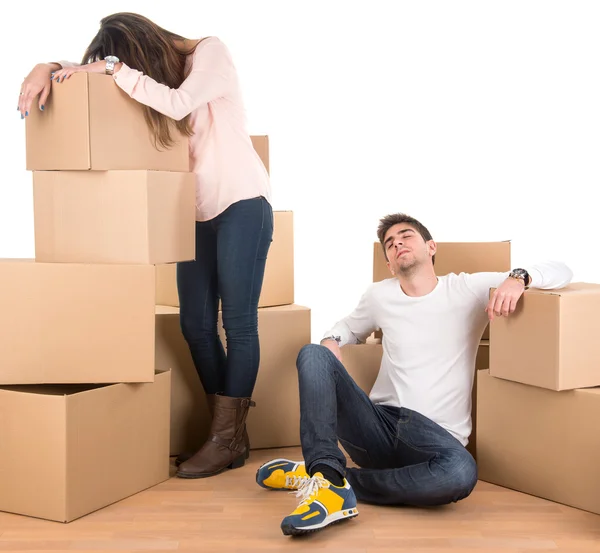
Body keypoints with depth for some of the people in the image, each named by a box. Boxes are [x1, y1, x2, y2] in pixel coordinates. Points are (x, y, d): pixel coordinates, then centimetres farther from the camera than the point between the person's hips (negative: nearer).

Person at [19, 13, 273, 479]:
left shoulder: (211, 53, -12)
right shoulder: (146, 81, 3)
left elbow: (177, 103, -28)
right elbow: (84, 78, 3)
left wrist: (113, 69, -23)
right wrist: (46, 69, -17)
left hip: (242, 204, -6)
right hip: (197, 213, 6)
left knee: (238, 321, -6)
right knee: (195, 325, 0)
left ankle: (229, 438, -1)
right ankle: (230, 434, 9)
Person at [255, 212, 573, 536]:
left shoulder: (468, 290, 2)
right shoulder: (379, 296, 11)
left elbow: (560, 272, 3)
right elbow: (347, 327, 32)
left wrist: (518, 278, -20)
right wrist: (331, 341, 7)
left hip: (437, 435, -2)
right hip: (378, 425, 3)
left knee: (461, 472, -38)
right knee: (313, 355, -18)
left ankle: (327, 480, -24)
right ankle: (328, 477, -36)